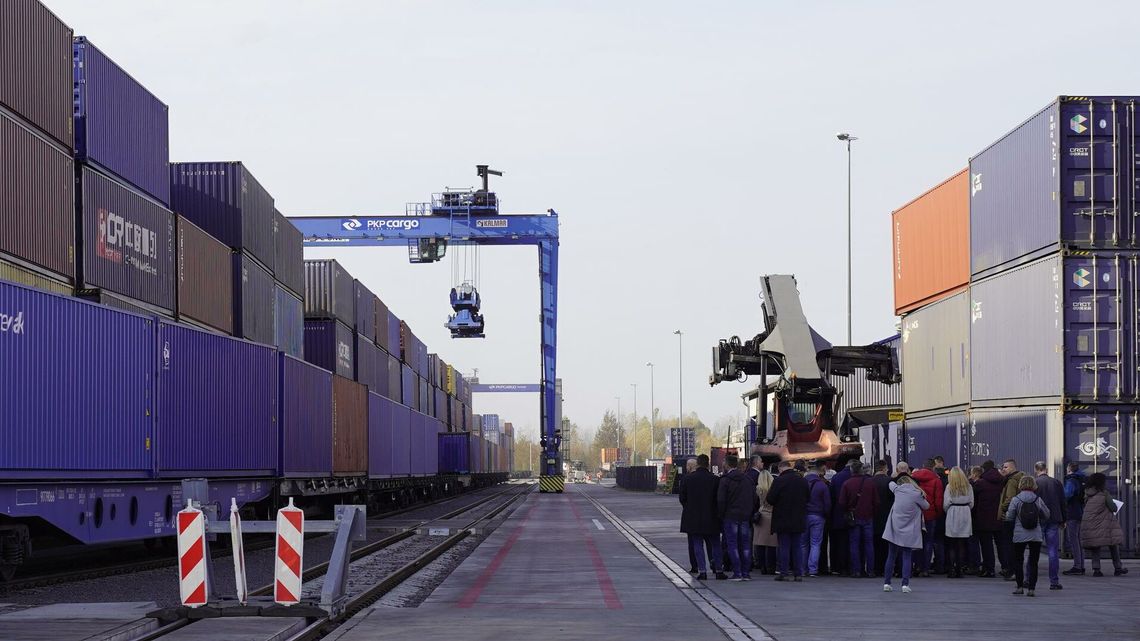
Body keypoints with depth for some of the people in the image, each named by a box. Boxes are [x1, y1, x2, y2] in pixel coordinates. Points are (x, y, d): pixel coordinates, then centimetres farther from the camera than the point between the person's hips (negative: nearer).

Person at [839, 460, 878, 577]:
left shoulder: (847, 484, -7)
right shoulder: (870, 482, -4)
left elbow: (842, 503, -5)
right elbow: (876, 502, -1)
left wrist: (847, 513, 12)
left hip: (853, 518, -1)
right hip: (868, 518, 1)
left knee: (854, 544, 4)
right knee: (869, 544, 7)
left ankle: (856, 571, 1)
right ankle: (869, 571, 6)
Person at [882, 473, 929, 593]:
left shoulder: (897, 489, 1)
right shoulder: (916, 494, -8)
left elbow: (891, 483, 24)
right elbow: (926, 506, 6)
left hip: (894, 529, 3)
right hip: (908, 532, -3)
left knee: (891, 556, 9)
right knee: (906, 557, 0)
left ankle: (886, 583, 8)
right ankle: (905, 584, -8)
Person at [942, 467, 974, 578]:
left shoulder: (949, 487, -6)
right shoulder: (968, 487, 3)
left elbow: (946, 503, -7)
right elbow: (971, 503, 5)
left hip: (952, 516, -3)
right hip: (965, 516, 3)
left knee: (951, 545, 3)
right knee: (962, 545, 6)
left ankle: (951, 570, -2)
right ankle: (960, 569, 4)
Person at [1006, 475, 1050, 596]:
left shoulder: (1015, 499, -7)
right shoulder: (1038, 500, -3)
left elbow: (1009, 517, -4)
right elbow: (1046, 515, 6)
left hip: (1019, 535, -1)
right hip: (1036, 536, 1)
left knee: (1018, 560, 12)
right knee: (1033, 562, 5)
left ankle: (1020, 586, 9)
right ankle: (1030, 587, 1)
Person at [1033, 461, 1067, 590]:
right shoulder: (1057, 483, 4)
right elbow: (1063, 503, 8)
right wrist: (1062, 520, 16)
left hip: (1038, 521, -2)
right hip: (1053, 521, 2)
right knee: (1053, 551, 4)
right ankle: (1054, 581, 2)